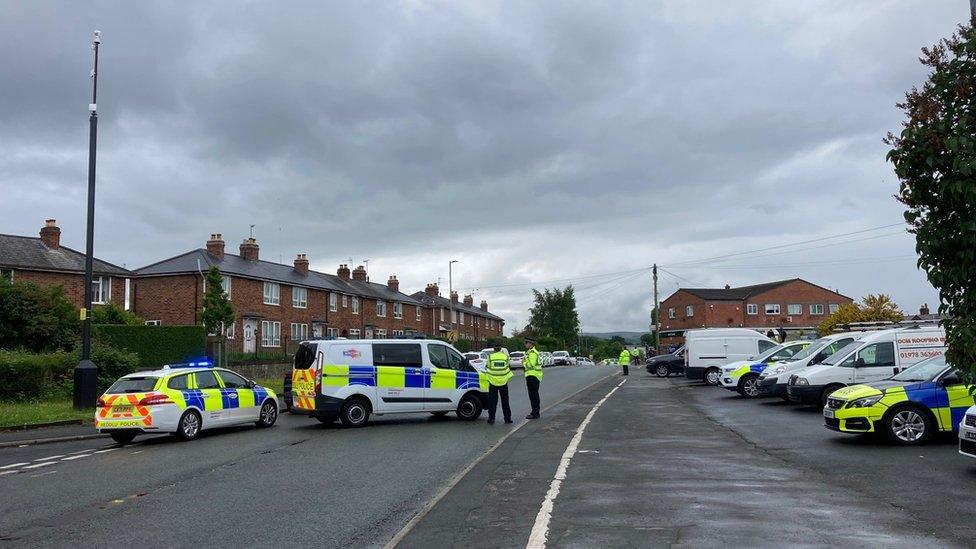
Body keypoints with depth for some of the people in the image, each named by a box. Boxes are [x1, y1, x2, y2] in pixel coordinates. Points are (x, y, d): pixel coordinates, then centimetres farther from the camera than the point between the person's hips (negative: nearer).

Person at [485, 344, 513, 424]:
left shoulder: (490, 356, -7)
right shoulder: (505, 356, -2)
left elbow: (487, 366, 4)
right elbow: (507, 367, 7)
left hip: (493, 381, -1)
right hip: (503, 381, 1)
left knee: (492, 401, 5)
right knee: (505, 401, 11)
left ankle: (491, 418, 1)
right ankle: (507, 418, 15)